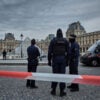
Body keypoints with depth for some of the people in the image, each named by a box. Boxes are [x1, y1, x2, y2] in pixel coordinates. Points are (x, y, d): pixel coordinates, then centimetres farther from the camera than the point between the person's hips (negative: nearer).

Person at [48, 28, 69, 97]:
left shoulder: (53, 41, 2)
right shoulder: (65, 41, 6)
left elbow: (50, 52, -2)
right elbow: (67, 52, 4)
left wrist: (49, 60, 3)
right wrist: (67, 61, 9)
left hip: (55, 59, 0)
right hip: (63, 59, 1)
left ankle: (53, 90, 10)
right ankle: (62, 91, 4)